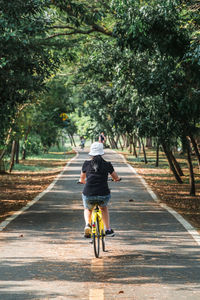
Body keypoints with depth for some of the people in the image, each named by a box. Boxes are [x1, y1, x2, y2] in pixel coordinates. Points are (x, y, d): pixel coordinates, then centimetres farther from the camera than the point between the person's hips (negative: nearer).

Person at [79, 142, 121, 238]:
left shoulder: (86, 164, 6)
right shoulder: (107, 164, 5)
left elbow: (82, 179, 23)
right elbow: (116, 178, 20)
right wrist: (117, 179, 44)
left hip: (88, 196, 0)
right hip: (104, 195, 0)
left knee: (87, 209, 33)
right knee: (103, 207, 36)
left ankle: (87, 225, 6)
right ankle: (108, 230, 33)